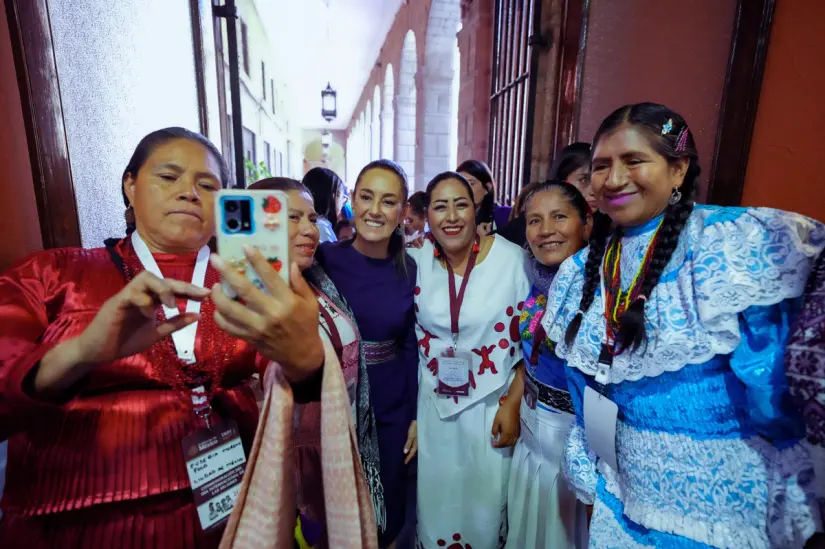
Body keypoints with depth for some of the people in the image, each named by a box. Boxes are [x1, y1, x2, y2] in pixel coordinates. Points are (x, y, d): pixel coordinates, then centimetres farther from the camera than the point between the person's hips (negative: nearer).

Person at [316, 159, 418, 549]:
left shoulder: (408, 269, -5)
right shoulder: (324, 259, -13)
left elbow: (410, 346, 2)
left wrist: (416, 414, 4)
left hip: (391, 412, 2)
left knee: (388, 512, 21)